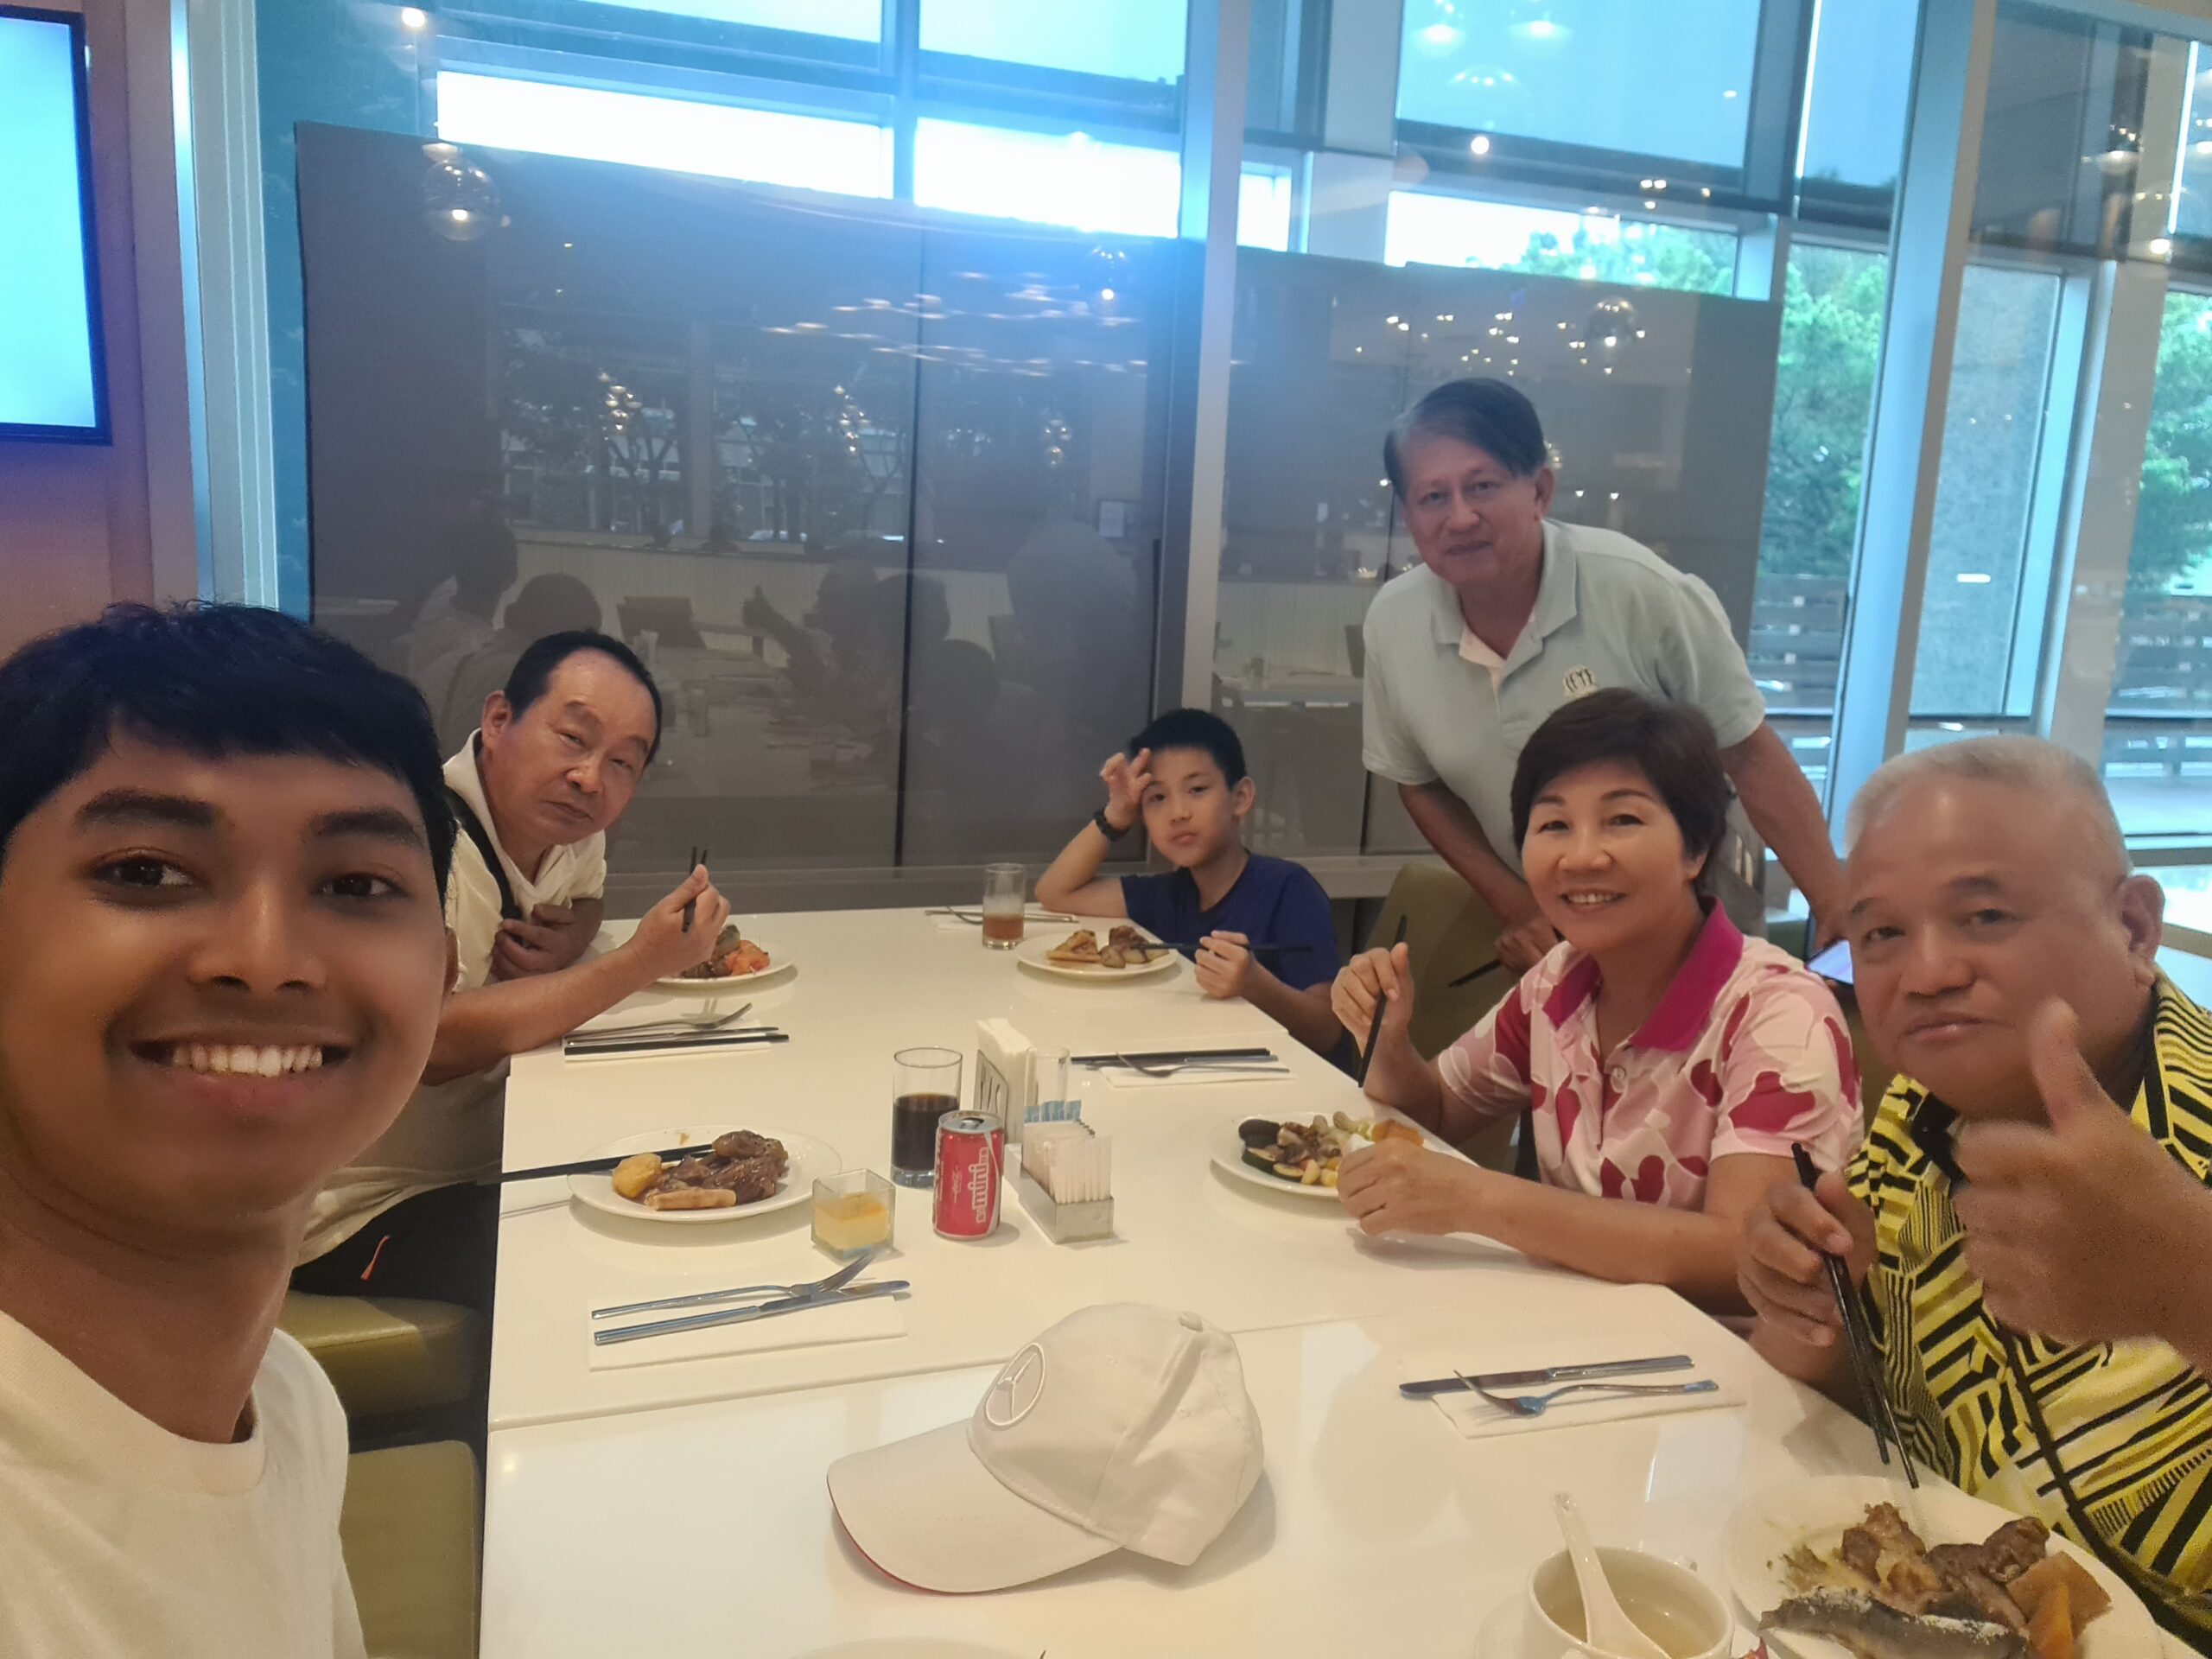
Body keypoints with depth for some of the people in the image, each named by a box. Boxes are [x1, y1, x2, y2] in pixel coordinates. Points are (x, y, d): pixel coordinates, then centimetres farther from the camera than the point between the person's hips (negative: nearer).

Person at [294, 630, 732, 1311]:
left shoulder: (564, 820, -1)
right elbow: (438, 1043, -32)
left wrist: (567, 943, -4)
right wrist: (639, 963, -31)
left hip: (494, 1167, 8)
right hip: (364, 1209, -7)